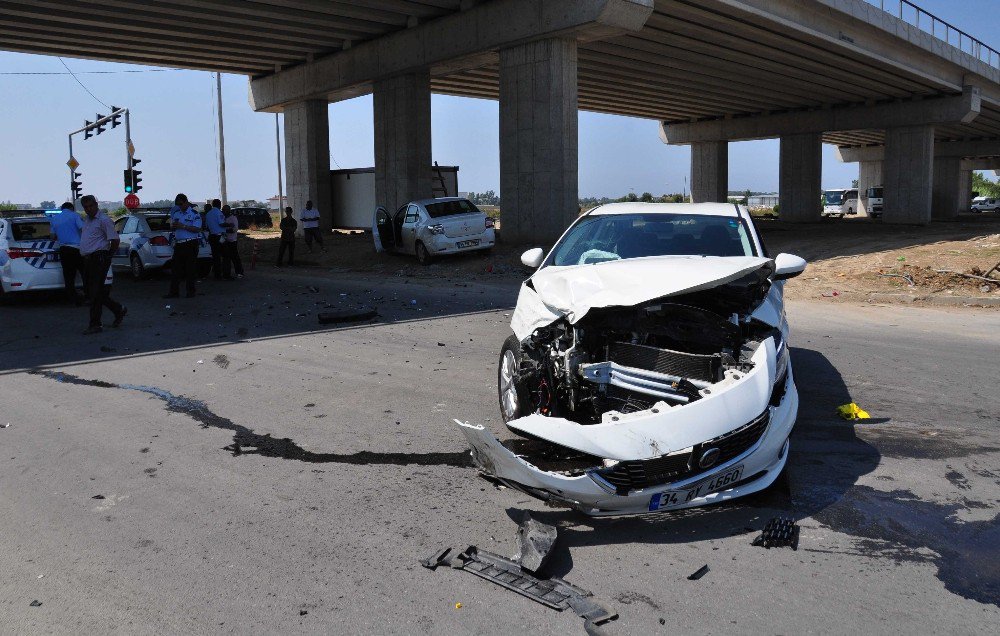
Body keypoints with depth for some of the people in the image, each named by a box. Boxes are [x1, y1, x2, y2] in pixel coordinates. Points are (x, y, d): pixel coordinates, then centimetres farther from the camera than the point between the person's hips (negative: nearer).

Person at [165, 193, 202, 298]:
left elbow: (197, 229, -12)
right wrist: (173, 225, -1)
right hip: (178, 244, 6)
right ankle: (174, 291, 6)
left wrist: (183, 226, -19)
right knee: (175, 268, 3)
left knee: (190, 269, 0)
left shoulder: (194, 214, -4)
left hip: (191, 244, -6)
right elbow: (171, 225, 23)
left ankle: (190, 291, 7)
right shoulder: (175, 212, 14)